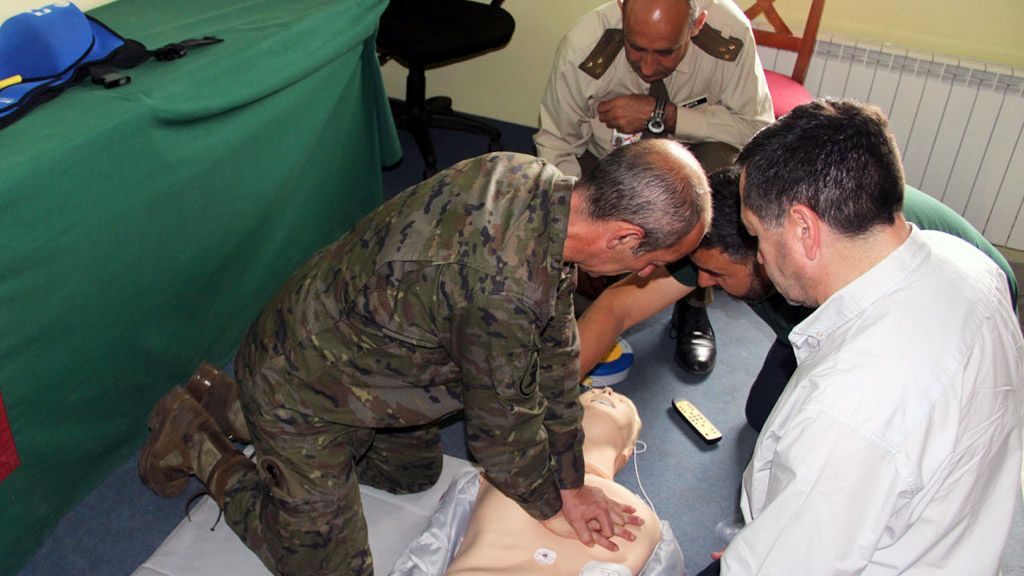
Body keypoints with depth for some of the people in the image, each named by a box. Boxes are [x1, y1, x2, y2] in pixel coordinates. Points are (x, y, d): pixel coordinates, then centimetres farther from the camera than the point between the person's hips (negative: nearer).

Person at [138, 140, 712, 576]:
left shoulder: (540, 181, -11)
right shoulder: (506, 288, -40)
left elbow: (555, 352, -2)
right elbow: (502, 420, -21)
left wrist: (571, 483, 6)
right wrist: (550, 504, 1)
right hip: (301, 394, -9)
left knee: (416, 472, 27)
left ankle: (232, 406, 31)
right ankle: (196, 442, 17)